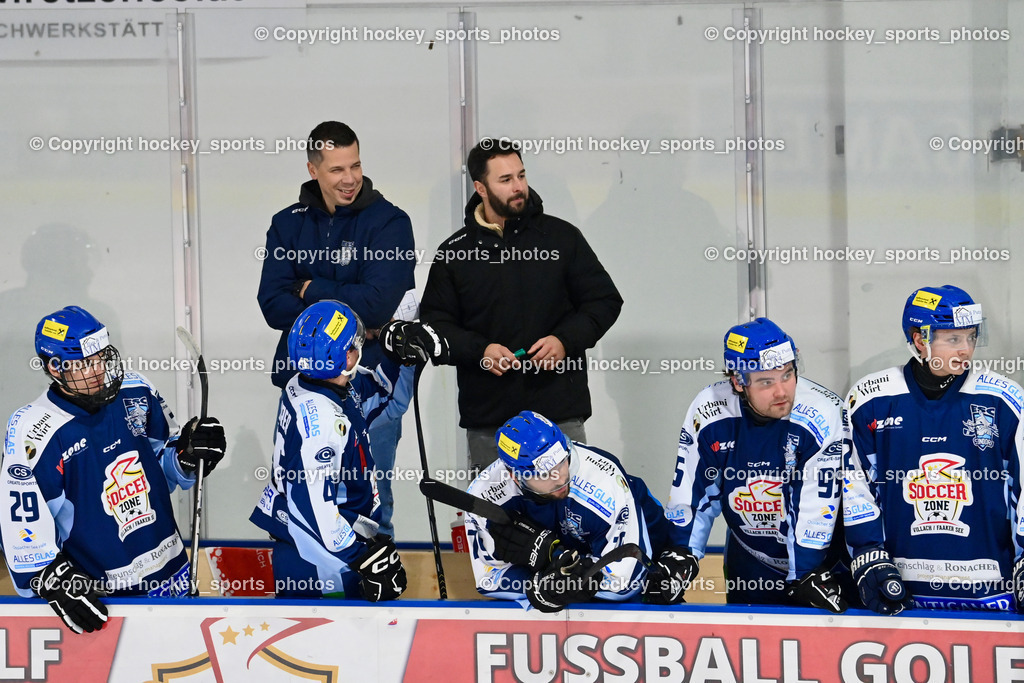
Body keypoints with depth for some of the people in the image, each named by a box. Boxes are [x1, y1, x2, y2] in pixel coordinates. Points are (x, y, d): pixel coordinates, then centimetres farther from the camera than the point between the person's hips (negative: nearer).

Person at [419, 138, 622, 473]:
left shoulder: (561, 237, 7)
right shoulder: (454, 252, 7)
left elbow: (604, 301, 9)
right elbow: (434, 323, 7)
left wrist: (565, 340, -8)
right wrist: (479, 351, -11)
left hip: (559, 412, -1)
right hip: (487, 418, 1)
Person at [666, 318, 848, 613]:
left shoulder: (822, 415, -27)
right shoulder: (708, 413, -16)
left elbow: (816, 508, -26)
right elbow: (690, 493, -6)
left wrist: (807, 577, -27)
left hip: (818, 557, -3)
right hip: (750, 560, 3)